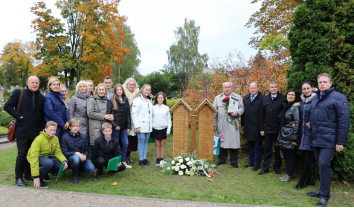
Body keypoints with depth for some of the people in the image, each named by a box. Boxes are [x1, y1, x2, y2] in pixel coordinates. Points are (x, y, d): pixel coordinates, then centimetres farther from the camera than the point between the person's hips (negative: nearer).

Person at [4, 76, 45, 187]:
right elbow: (7, 106, -4)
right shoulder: (18, 92, -1)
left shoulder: (41, 97, 10)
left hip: (35, 131, 4)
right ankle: (18, 177, 15)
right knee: (22, 154, 1)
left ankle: (28, 174, 27)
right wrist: (18, 116, -11)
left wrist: (42, 128, 6)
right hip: (22, 131, -4)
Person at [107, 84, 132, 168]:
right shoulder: (112, 100, -4)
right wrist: (114, 125, -12)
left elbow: (128, 114, 11)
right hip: (115, 126, -4)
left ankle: (123, 161, 19)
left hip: (123, 126, 4)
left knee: (125, 144, 5)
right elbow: (108, 114, -8)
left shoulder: (126, 100, 9)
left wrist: (128, 126, 7)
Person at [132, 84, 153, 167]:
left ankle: (144, 158, 19)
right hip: (141, 126, -6)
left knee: (146, 142, 11)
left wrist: (151, 124, 12)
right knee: (141, 142, -1)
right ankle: (141, 159, 9)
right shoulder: (137, 100, -6)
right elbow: (134, 114, -10)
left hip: (148, 126, 6)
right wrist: (137, 126, -14)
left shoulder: (149, 101, 15)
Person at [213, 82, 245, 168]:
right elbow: (214, 112, 11)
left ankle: (234, 161, 10)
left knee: (233, 141, -2)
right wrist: (214, 124, 6)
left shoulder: (237, 97, 8)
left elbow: (242, 108, 6)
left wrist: (237, 112, -16)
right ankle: (222, 159, 20)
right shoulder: (217, 98, 12)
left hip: (233, 123, -1)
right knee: (221, 142, 6)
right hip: (221, 124, 2)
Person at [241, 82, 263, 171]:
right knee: (250, 145, 16)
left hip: (257, 126, -5)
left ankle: (256, 164, 17)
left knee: (257, 146, 6)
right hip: (248, 126, 6)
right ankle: (251, 162, 29)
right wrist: (243, 123, 9)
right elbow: (243, 111, 11)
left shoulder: (262, 98, -9)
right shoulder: (245, 98, 10)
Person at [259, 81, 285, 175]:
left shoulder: (282, 98, -5)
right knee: (267, 150, 10)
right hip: (268, 129, 2)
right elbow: (262, 115, 6)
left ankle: (277, 167, 28)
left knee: (278, 149, 12)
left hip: (279, 129, -2)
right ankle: (265, 168, 19)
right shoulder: (265, 99, 5)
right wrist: (262, 128, 4)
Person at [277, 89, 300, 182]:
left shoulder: (295, 108, -12)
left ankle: (289, 175, 15)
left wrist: (294, 138, -16)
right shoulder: (285, 106, 11)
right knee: (285, 155, 14)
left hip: (290, 135, -8)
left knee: (290, 155, 4)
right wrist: (280, 134, 14)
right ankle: (287, 173, 26)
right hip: (283, 134, 8)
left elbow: (297, 123, -15)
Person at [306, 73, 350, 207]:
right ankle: (322, 190, 27)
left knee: (324, 164, -10)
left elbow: (344, 121, -12)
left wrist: (340, 142, -14)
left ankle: (324, 195, 4)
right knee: (320, 165, 14)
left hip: (328, 139, -6)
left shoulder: (339, 98, -8)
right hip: (316, 139, 7)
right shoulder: (315, 99, 14)